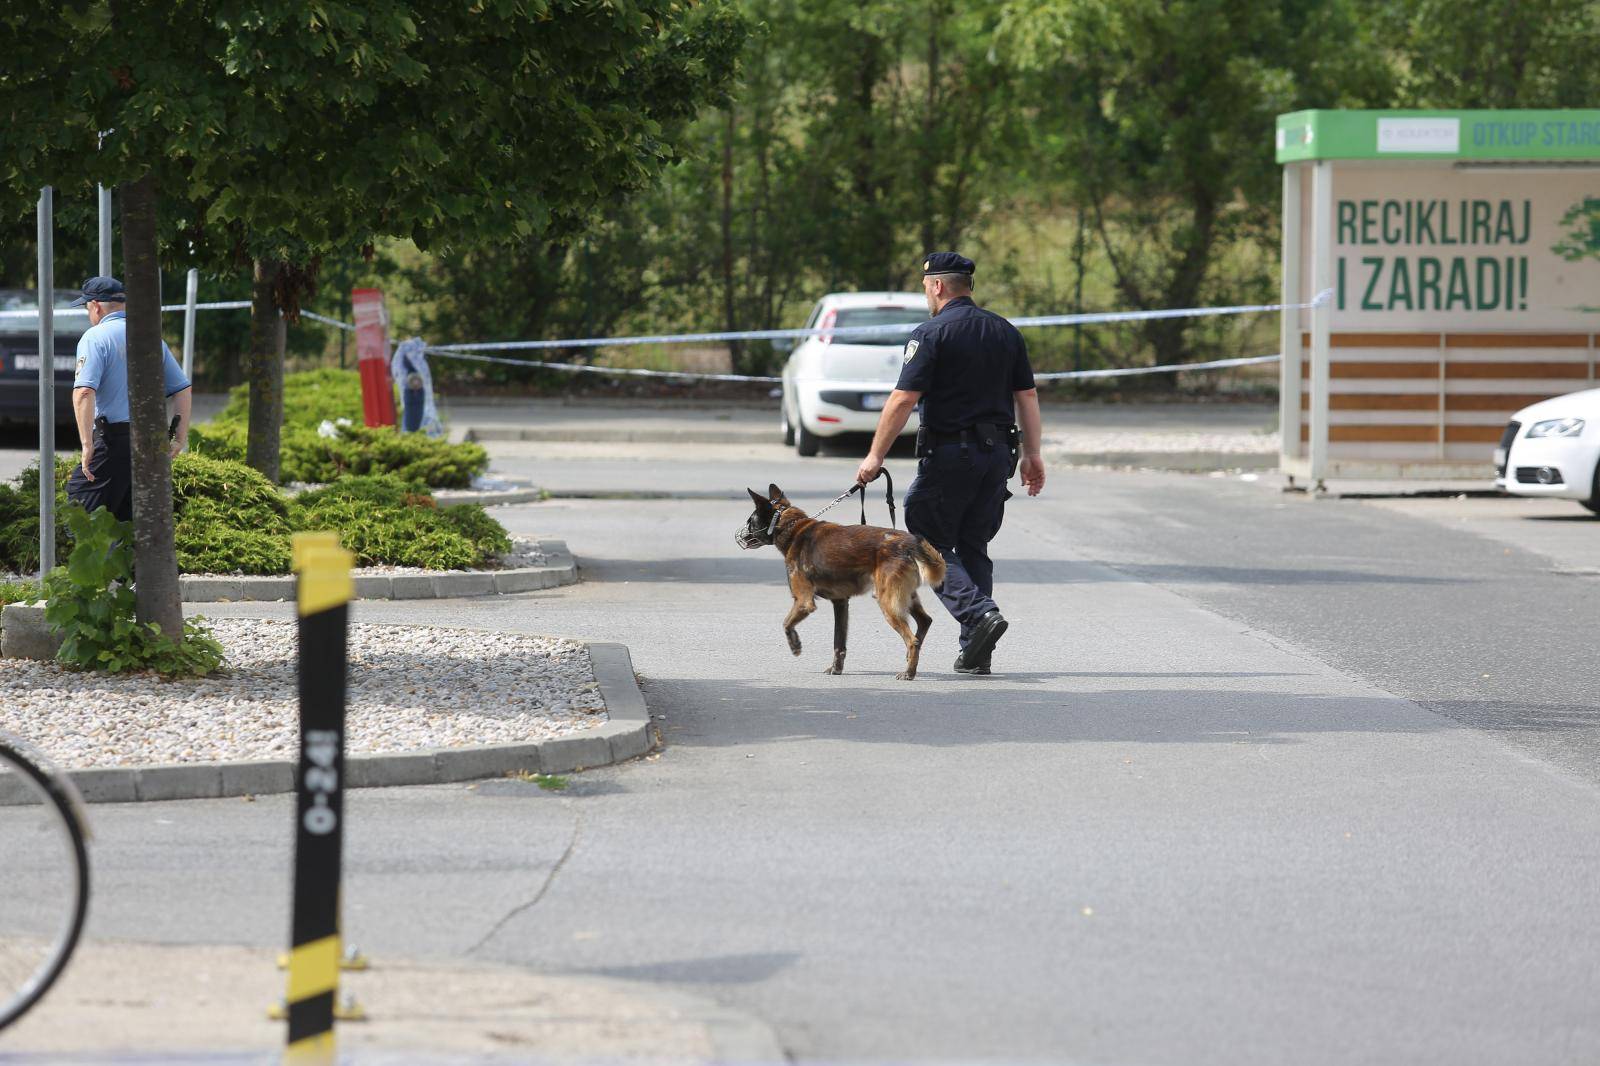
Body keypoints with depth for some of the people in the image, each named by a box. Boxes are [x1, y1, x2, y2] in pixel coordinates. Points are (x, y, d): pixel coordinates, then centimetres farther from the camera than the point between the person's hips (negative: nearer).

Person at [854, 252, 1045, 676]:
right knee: (974, 547, 14)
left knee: (931, 544, 3)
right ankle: (975, 652, 9)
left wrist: (876, 456, -11)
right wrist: (1032, 454, 14)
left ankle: (978, 611, -19)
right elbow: (1027, 395, 10)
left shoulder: (931, 334, -9)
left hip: (949, 453, -6)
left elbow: (903, 399, -14)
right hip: (997, 452, 6)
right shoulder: (1005, 331, 11)